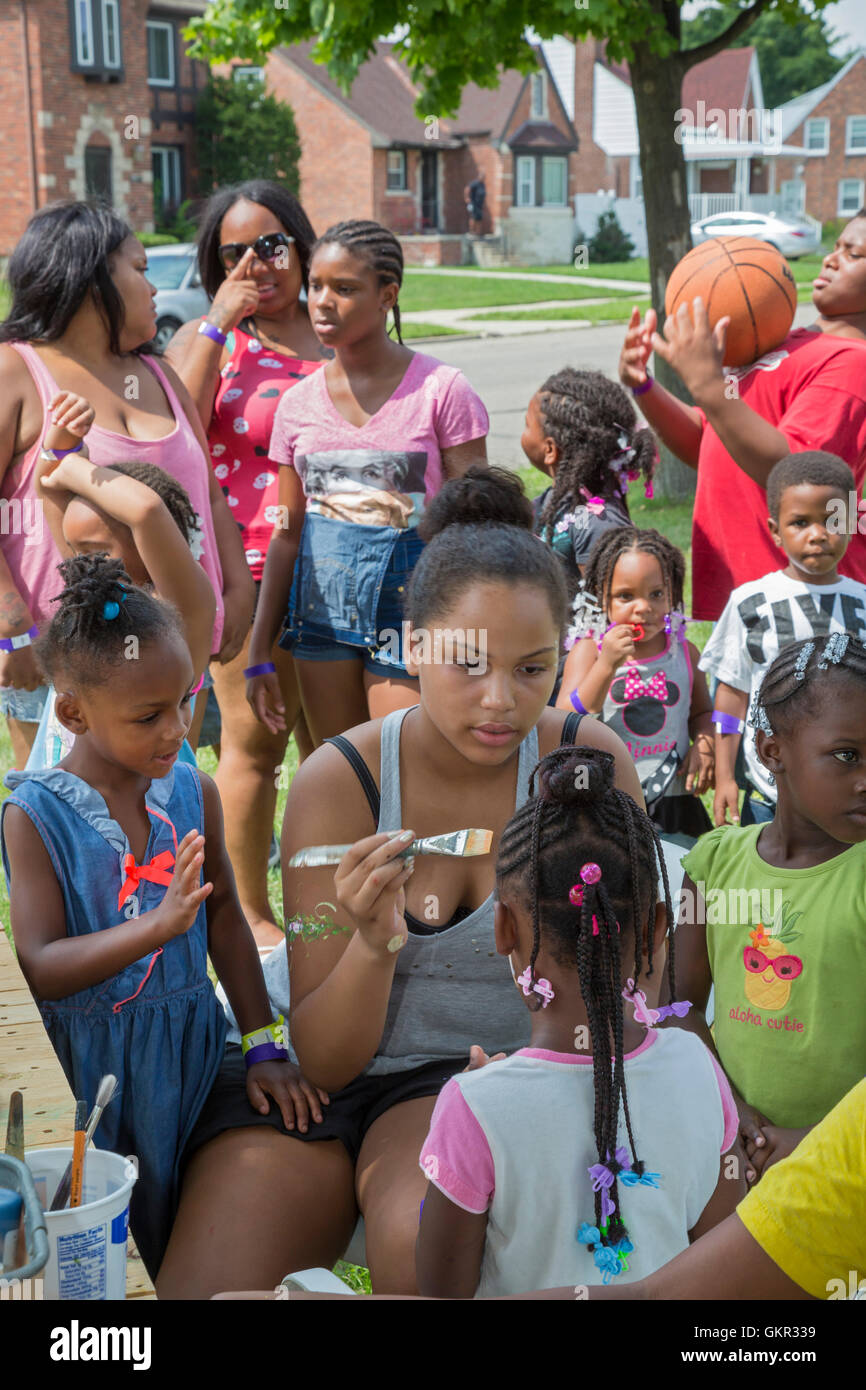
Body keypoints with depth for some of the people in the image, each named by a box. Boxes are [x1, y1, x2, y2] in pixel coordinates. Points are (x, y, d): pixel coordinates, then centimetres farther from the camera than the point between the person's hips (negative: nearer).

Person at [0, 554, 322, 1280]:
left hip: (186, 1052, 3)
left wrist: (266, 1047, 5)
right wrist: (158, 926, -33)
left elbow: (224, 918, 6)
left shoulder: (194, 791, -2)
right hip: (83, 1066, -3)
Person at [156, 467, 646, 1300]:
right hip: (311, 1078, 1)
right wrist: (373, 946, -31)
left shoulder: (588, 764, -9)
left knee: (423, 1243, -32)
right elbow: (322, 1060, -10)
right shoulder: (337, 780, -11)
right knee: (204, 1289, -20)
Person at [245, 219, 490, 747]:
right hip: (323, 603, 4)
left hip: (409, 601, -4)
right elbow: (288, 533, 11)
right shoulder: (298, 403, 5)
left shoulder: (441, 391, -8)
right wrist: (260, 655, 11)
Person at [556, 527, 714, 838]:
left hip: (674, 801, 3)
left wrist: (703, 744, -4)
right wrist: (606, 666, -25)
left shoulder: (684, 652, 3)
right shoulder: (588, 652, -6)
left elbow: (701, 712, 19)